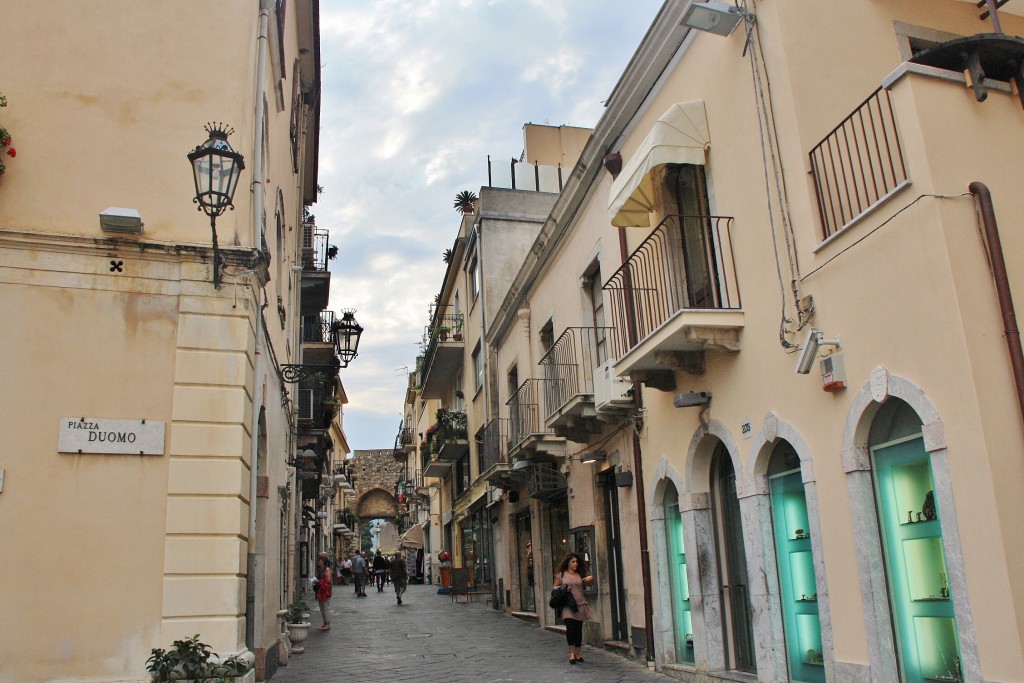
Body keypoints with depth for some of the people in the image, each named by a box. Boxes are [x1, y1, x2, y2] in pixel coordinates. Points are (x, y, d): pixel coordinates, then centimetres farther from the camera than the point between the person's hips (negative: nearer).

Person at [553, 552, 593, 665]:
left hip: (580, 605, 3)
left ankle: (577, 654, 16)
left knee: (578, 629, 6)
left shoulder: (580, 574, 11)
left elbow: (589, 583, 20)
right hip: (567, 605, -3)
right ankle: (571, 653, -4)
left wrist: (591, 579, -2)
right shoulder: (561, 575, 4)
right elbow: (554, 587, 8)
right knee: (570, 627, -17)